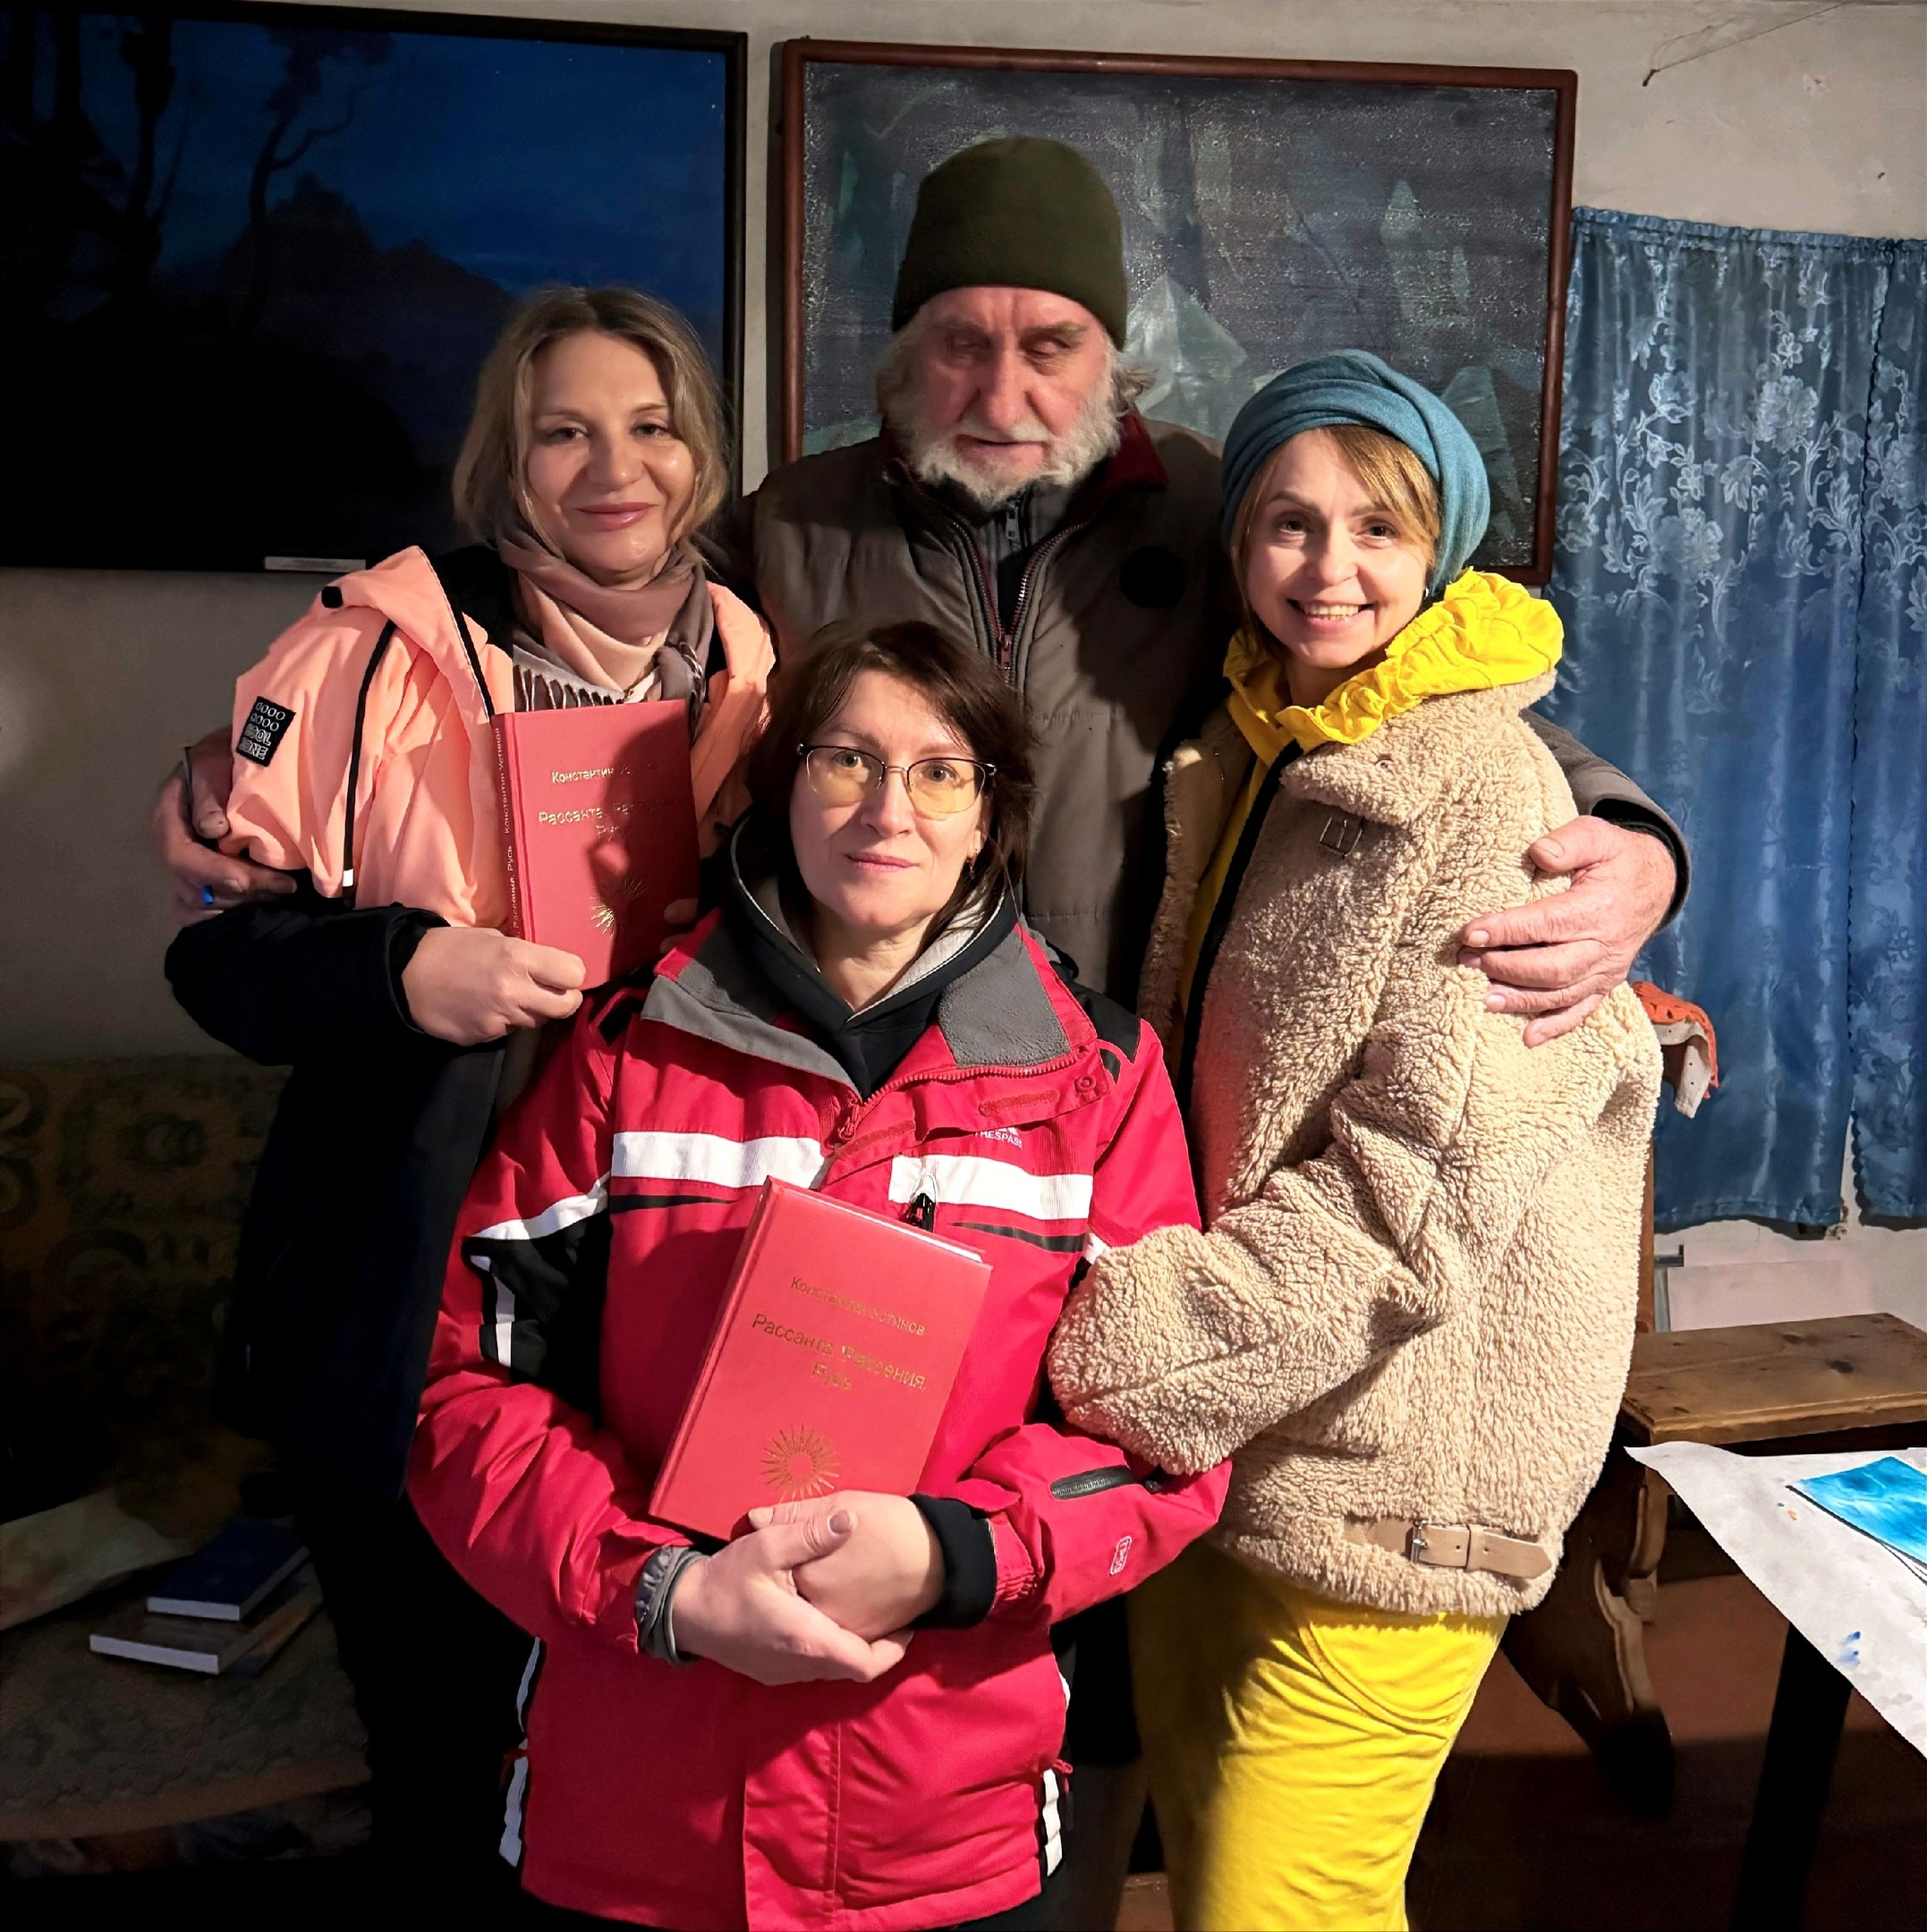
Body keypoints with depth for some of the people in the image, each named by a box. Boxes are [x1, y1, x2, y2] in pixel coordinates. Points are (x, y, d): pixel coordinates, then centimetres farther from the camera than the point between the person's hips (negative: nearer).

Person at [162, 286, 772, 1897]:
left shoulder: (750, 670, 5)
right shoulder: (385, 651, -7)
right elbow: (217, 930, -6)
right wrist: (401, 971, -22)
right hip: (410, 1319, -2)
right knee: (446, 1749, 16)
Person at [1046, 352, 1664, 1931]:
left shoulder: (1483, 797, -15)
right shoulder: (1245, 756, 9)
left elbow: (1415, 1204, -20)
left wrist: (1113, 1342, -21)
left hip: (1383, 1467, -7)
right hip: (1209, 1439, 7)